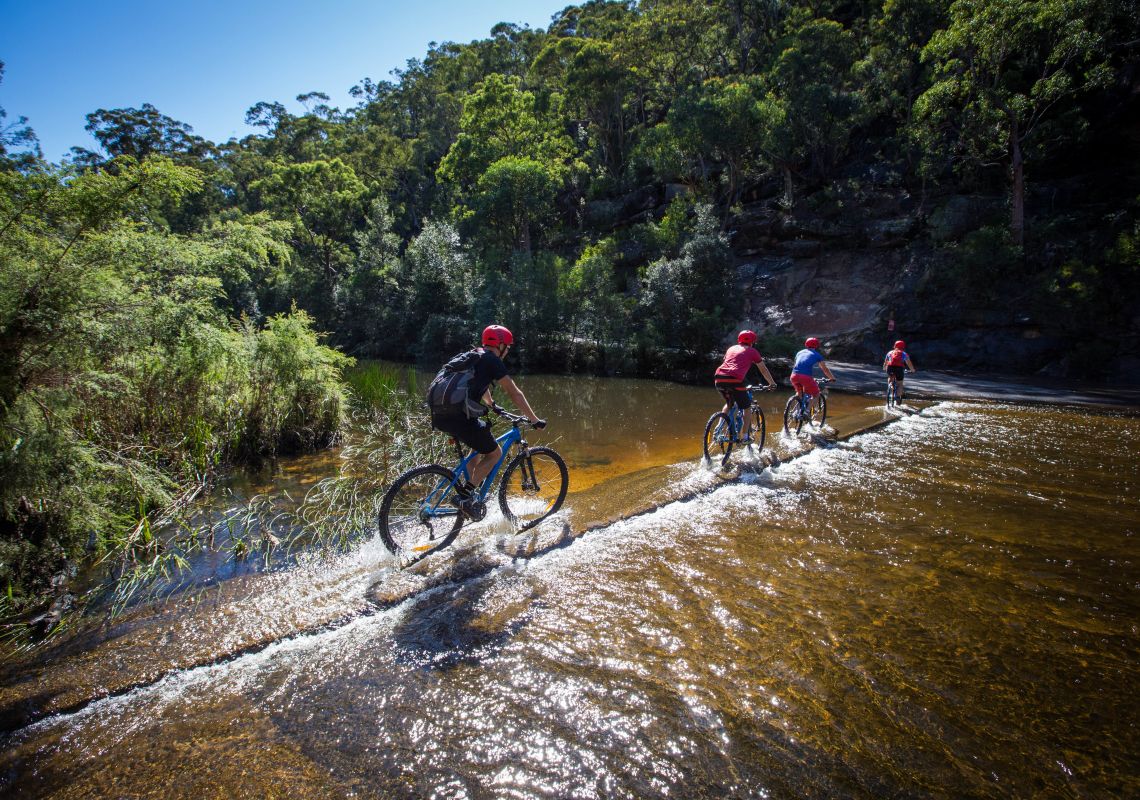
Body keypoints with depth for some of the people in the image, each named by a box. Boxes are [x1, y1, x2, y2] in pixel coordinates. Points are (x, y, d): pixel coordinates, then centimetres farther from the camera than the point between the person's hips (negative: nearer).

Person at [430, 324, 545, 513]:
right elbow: (514, 393, 0)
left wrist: (491, 405, 58)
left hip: (438, 415, 9)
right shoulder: (492, 360, 0)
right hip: (458, 417, -9)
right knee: (495, 453, 8)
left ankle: (471, 490, 25)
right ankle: (465, 494, 1)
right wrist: (534, 420, 6)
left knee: (479, 444, 28)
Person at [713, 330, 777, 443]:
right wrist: (772, 383, 35)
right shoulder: (752, 351, 15)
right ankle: (745, 436, 9)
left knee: (728, 404, 29)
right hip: (734, 380, -5)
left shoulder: (731, 348, 29)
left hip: (718, 378, 5)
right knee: (746, 408, 11)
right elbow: (763, 370, 22)